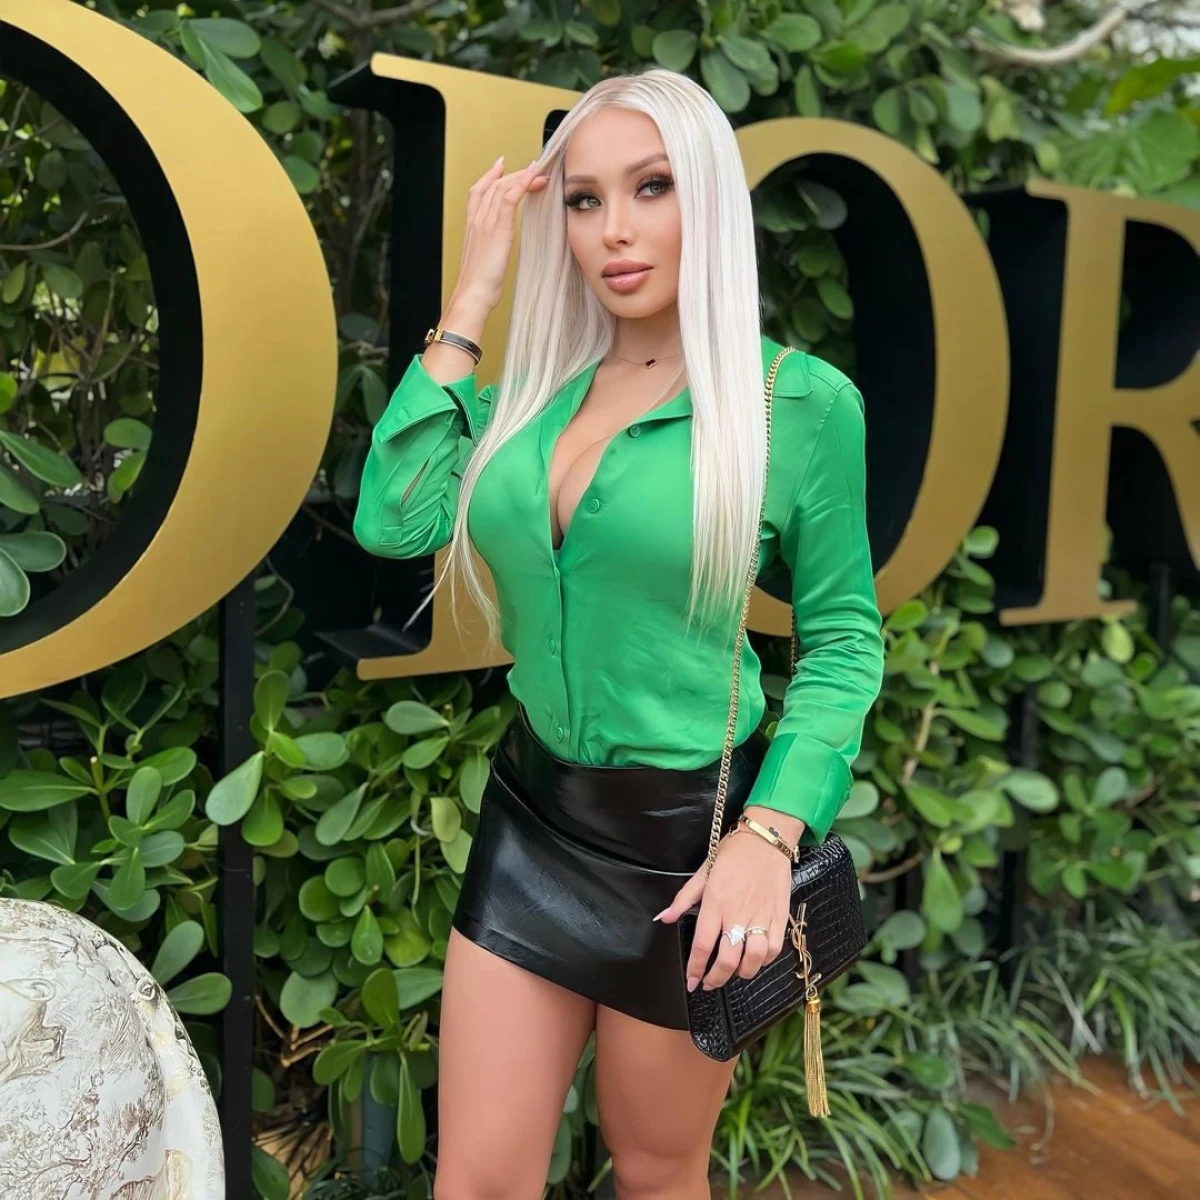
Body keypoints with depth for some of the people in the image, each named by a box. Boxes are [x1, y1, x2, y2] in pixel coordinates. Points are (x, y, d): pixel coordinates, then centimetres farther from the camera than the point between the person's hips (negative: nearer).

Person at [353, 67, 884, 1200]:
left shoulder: (801, 398, -10)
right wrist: (473, 293, -7)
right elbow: (393, 519, -11)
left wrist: (771, 835, -17)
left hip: (687, 837, -3)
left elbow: (841, 637, -5)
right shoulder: (533, 389, 2)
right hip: (530, 813, 4)